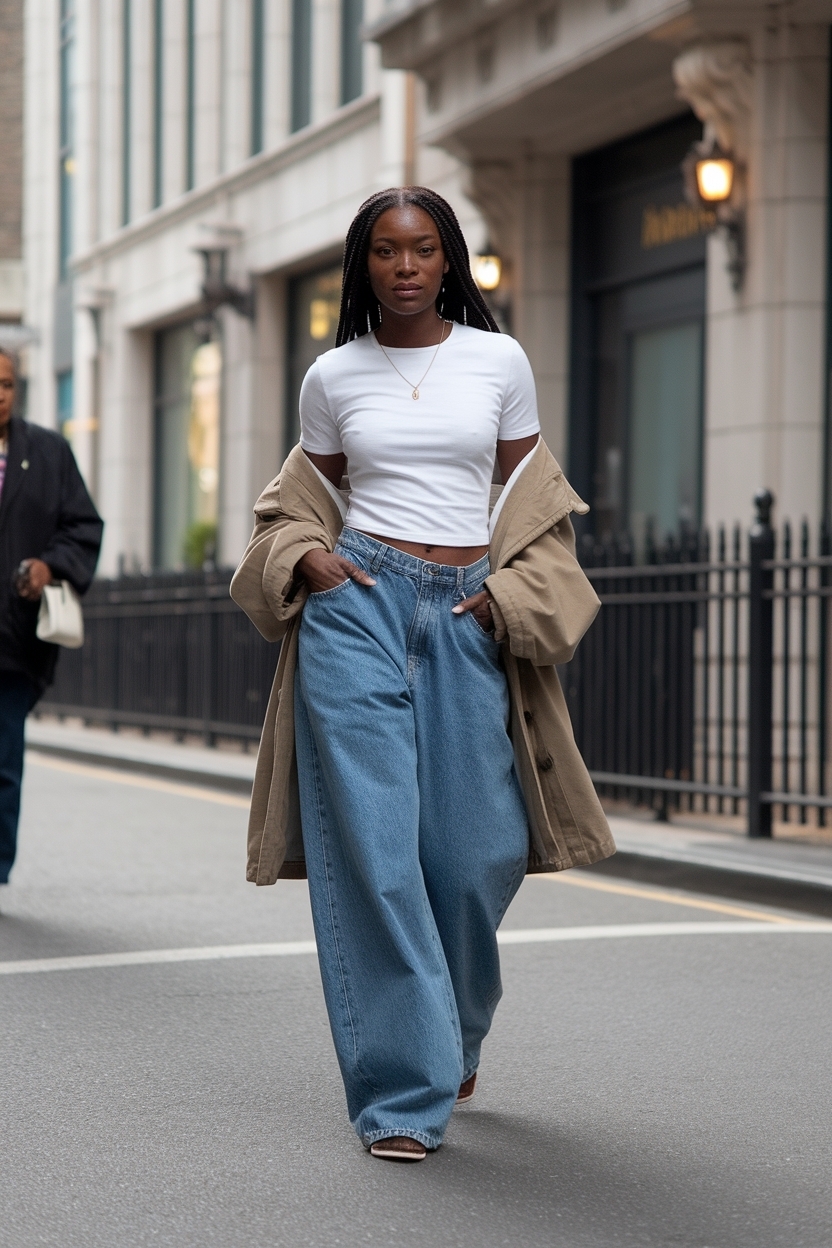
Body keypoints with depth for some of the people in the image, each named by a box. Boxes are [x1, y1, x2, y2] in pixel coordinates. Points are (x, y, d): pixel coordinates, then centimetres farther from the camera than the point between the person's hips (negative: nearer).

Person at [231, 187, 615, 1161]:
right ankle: (401, 1092, -4)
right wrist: (308, 559, -4)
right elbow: (301, 504, 17)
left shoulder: (499, 361, 6)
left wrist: (508, 594, -3)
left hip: (468, 616, 1)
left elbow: (530, 501, 11)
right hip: (357, 604, -1)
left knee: (480, 850, 1)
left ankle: (453, 1032, 32)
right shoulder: (333, 377, 7)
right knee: (373, 844, -8)